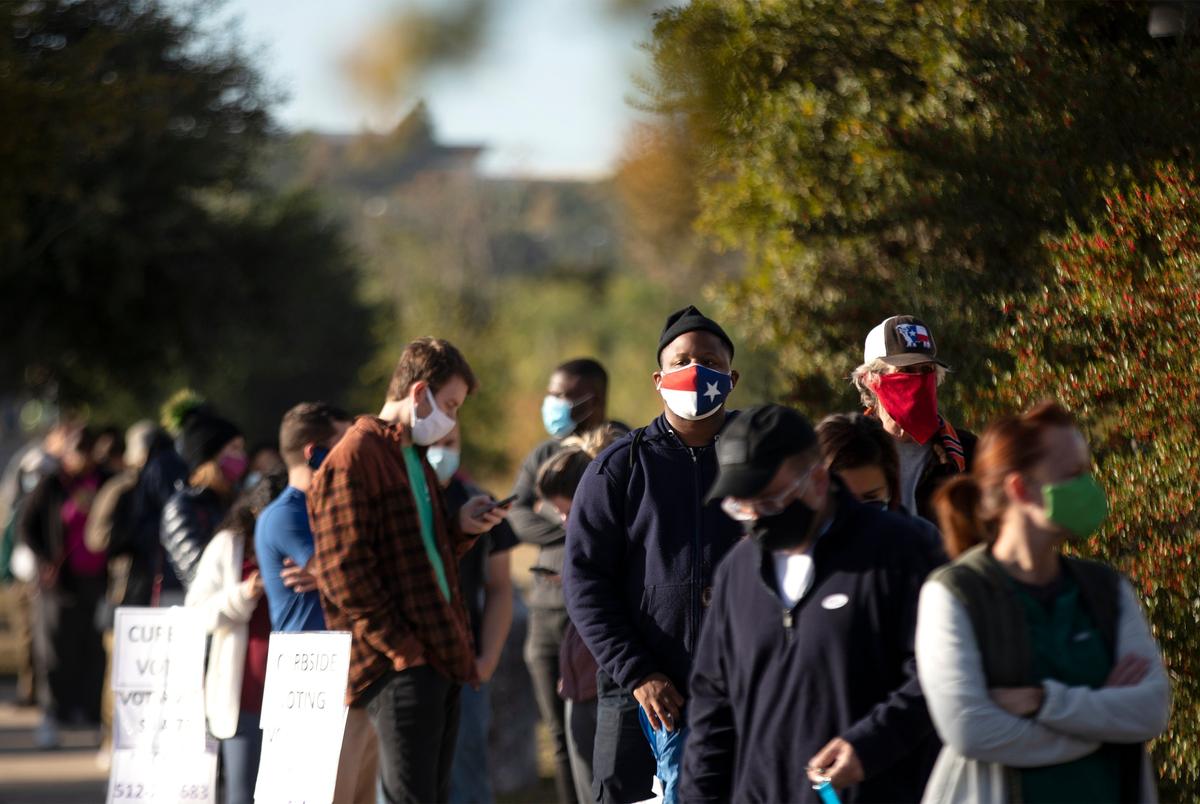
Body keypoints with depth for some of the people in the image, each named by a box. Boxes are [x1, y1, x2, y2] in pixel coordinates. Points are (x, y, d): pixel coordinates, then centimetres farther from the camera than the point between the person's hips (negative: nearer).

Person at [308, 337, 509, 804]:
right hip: (399, 666, -10)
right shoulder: (354, 458, -9)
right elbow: (343, 570, -15)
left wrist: (460, 529, 9)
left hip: (440, 657, 10)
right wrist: (400, 646, -17)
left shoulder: (415, 459, 23)